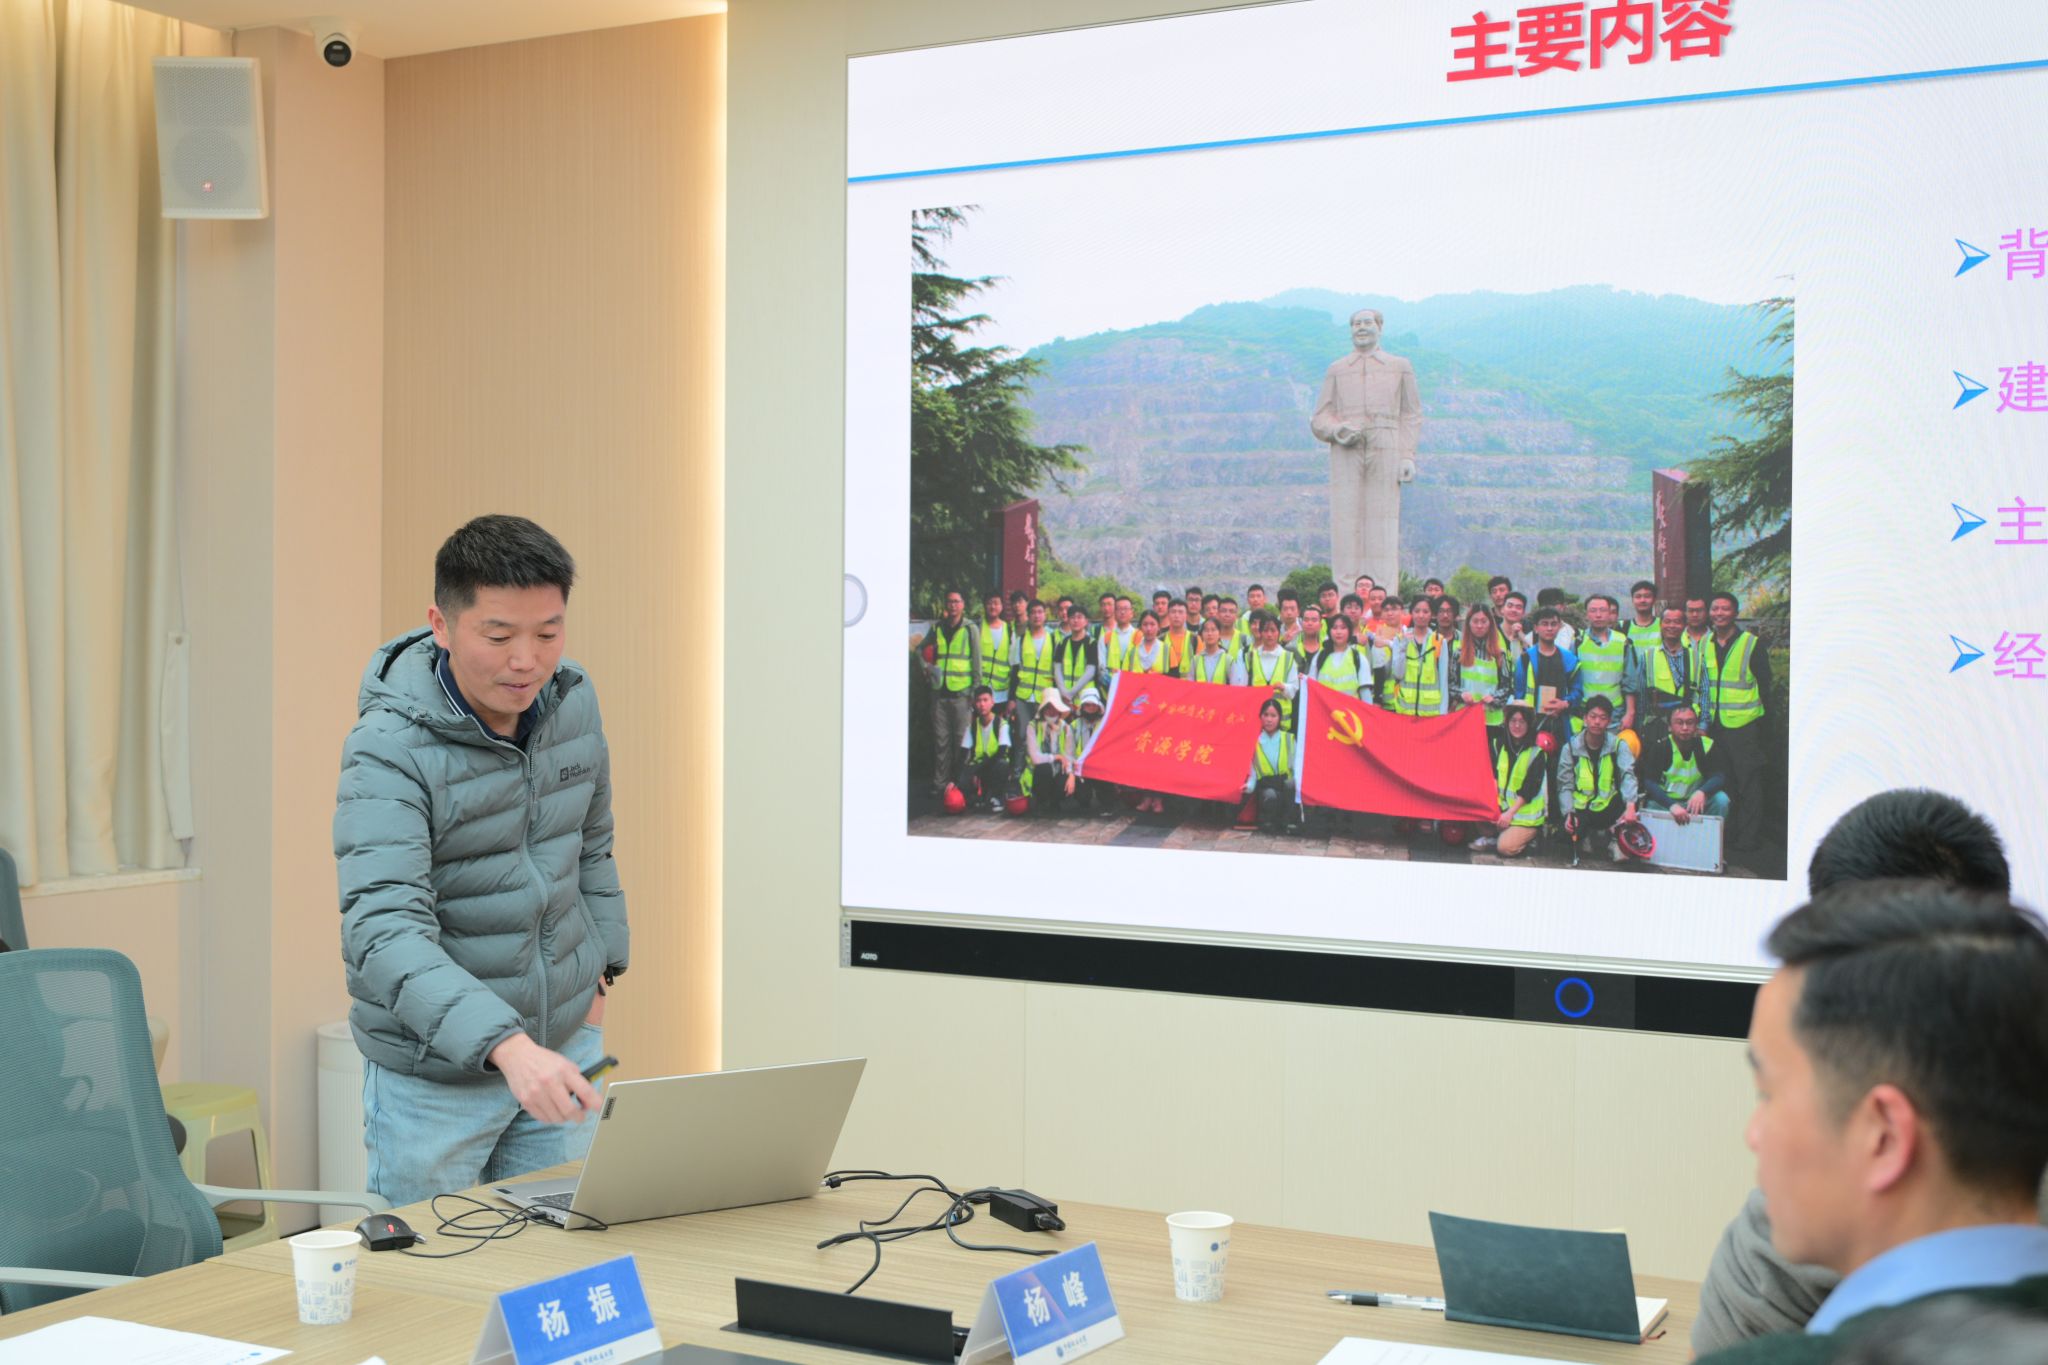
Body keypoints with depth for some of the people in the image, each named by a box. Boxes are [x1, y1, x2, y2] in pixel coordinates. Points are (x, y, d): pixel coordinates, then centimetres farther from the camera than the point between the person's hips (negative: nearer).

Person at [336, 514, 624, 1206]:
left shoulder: (573, 701, -3)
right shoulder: (390, 750, -22)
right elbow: (385, 931, -34)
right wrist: (506, 1044, -45)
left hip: (563, 1045, 5)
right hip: (434, 1072, -5)